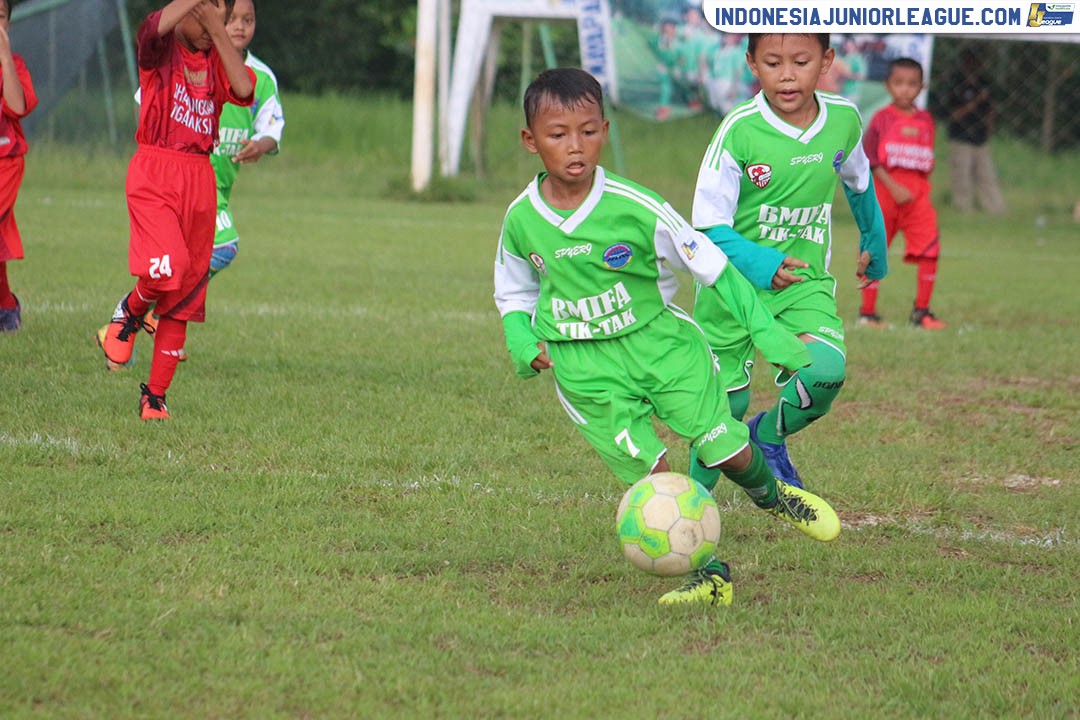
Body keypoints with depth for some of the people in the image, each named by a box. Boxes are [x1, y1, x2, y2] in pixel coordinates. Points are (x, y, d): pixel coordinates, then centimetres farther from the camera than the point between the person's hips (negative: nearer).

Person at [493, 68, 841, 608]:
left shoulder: (635, 208, -15)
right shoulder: (522, 220, -6)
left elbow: (710, 264, -6)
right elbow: (513, 295, 14)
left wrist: (766, 331, -6)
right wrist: (523, 342, -6)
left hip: (660, 345, -1)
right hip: (587, 371, 1)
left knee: (728, 451, -1)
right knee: (652, 476, -9)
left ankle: (772, 496, 33)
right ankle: (709, 574, 6)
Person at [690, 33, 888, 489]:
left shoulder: (843, 120, -7)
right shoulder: (739, 131, -19)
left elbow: (858, 184, 17)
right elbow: (709, 228, -16)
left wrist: (874, 246, 29)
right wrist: (760, 265, -33)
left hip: (806, 283, 2)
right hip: (734, 284, -2)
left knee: (826, 371, -22)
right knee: (725, 399, 5)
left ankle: (769, 436, 10)